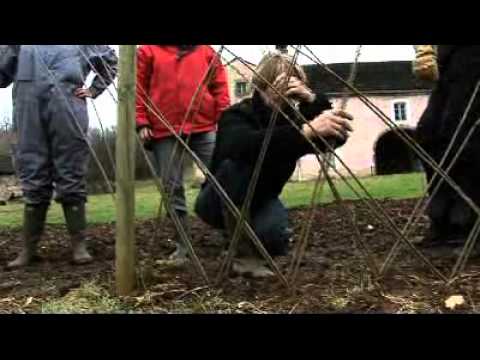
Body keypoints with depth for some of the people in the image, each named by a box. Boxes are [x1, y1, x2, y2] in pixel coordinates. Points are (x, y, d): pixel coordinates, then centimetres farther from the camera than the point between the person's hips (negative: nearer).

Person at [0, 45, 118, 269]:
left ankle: (79, 245, 3)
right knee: (33, 181, 1)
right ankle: (28, 249, 7)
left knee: (71, 179, -2)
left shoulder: (83, 47, 20)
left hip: (67, 104, -1)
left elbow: (110, 59, 28)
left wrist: (93, 90, 17)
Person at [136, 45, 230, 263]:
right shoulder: (148, 51, 12)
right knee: (172, 188, 2)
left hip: (205, 127, 0)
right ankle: (182, 245, 12)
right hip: (165, 131, 0)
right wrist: (141, 122, -1)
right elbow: (138, 88, 8)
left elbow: (220, 87, 11)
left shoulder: (207, 52, 15)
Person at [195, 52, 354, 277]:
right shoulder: (236, 116, -25)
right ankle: (243, 252, -20)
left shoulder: (292, 117, -12)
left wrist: (314, 101, -38)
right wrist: (306, 130, -61)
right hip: (220, 203, -3)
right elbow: (250, 144, -49)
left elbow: (337, 137, -25)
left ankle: (252, 245, 8)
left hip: (259, 200, 3)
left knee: (275, 232, -32)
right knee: (237, 165, -36)